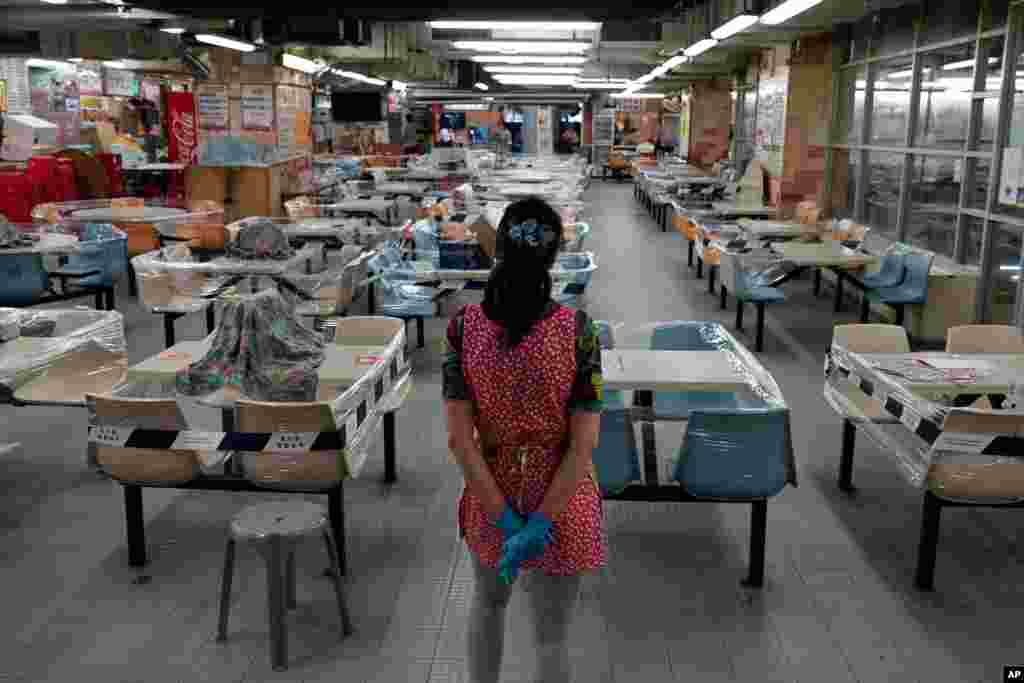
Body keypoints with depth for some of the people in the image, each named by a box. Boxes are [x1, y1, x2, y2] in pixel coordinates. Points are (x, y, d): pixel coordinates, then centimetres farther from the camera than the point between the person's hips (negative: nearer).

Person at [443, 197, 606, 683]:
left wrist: (506, 519, -10)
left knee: (488, 601, 30)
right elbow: (584, 442, -19)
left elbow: (459, 436, -14)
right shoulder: (577, 329, -17)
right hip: (559, 501, -2)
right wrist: (541, 525, -15)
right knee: (551, 636, 15)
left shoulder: (464, 325, -12)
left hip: (491, 495, 2)